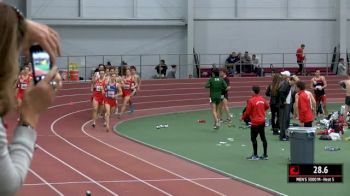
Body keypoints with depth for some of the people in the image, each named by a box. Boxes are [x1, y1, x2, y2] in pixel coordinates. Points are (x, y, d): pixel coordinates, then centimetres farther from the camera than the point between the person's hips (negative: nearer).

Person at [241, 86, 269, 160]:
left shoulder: (251, 100, -16)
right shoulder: (262, 99, 1)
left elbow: (247, 112, -12)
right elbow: (267, 107, 18)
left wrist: (243, 117, 5)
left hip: (255, 122, -6)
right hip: (262, 121, 6)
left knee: (253, 138, 2)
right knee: (263, 138, 11)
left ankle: (255, 155, 2)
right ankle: (265, 155, 16)